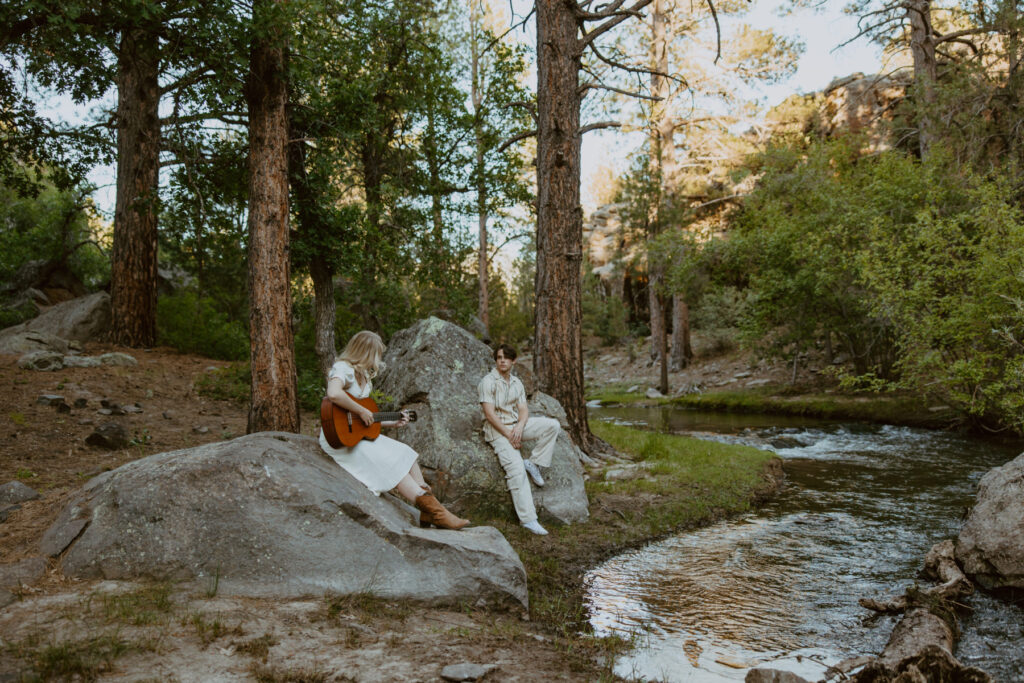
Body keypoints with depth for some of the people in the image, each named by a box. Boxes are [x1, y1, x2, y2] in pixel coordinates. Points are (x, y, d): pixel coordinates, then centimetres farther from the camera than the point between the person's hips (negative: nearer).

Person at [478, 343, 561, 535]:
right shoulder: (488, 381, -8)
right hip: (497, 430, -6)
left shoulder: (517, 382, 13)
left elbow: (523, 410, 6)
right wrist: (508, 435, -17)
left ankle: (533, 463, -9)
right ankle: (528, 518, -24)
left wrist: (519, 427, -16)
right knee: (516, 468, -24)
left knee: (552, 425, -13)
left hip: (516, 426, 7)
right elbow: (489, 413, -15)